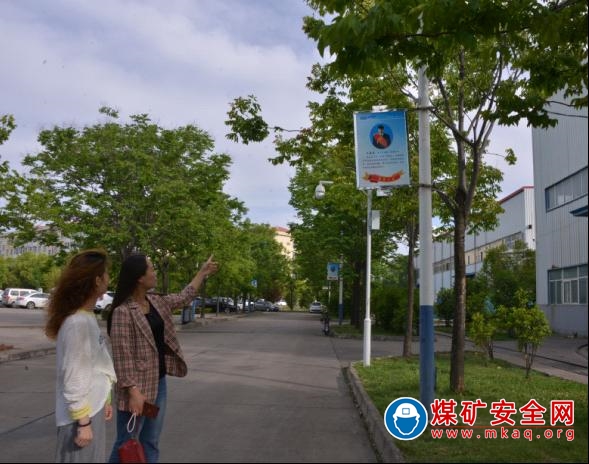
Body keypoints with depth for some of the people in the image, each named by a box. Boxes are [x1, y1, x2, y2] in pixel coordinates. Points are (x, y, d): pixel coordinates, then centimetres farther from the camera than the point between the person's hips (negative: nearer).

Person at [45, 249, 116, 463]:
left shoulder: (88, 317, 7)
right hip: (82, 412, -9)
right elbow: (73, 377, -21)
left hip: (92, 407, 9)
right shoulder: (78, 322, -22)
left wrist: (103, 399, 19)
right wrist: (83, 421, -17)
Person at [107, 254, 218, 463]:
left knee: (151, 443, 15)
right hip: (137, 386, -8)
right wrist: (133, 391, -25)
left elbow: (184, 297, 24)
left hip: (159, 382, 8)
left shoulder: (157, 302, 6)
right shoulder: (123, 312, -19)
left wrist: (203, 272, 30)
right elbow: (122, 356, -21)